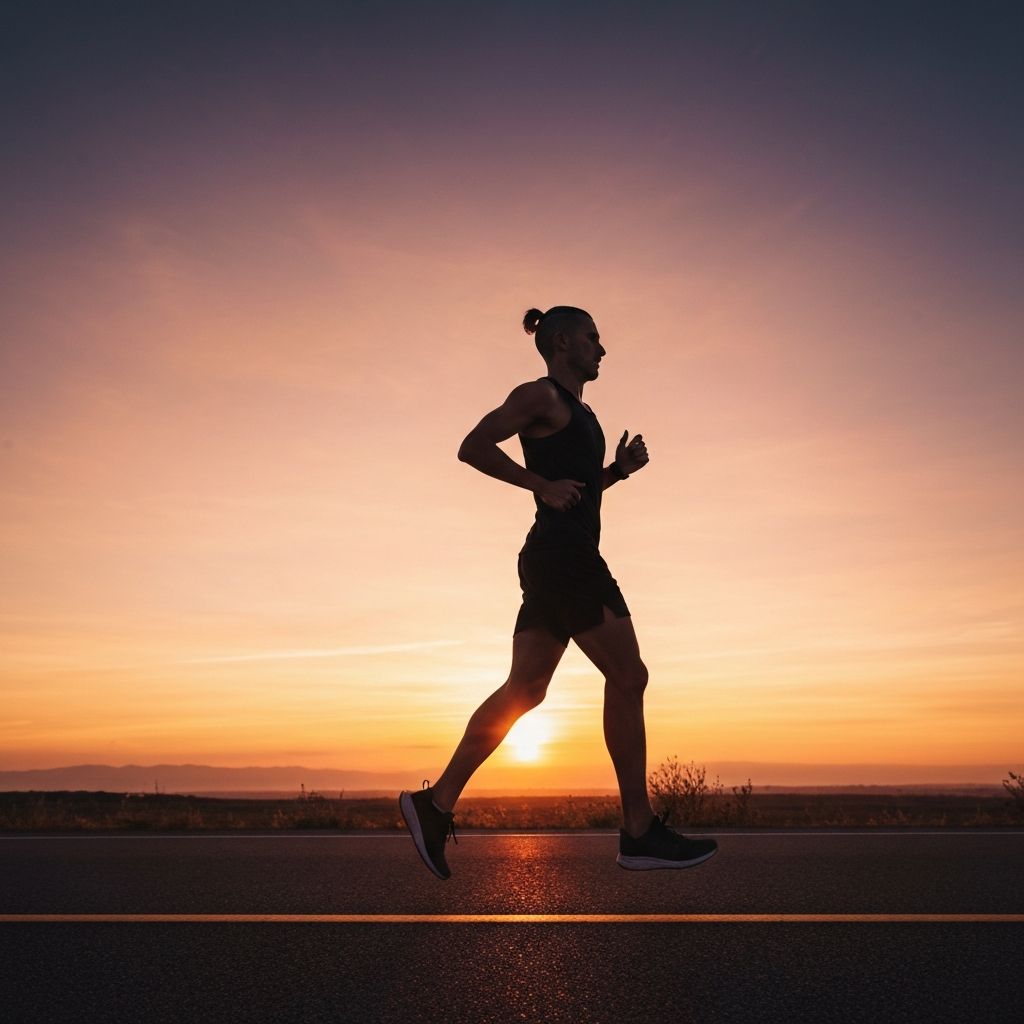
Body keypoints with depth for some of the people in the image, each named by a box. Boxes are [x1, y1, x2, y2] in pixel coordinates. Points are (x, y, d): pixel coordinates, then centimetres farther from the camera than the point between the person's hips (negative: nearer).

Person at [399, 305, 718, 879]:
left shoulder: (577, 411, 25)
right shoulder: (541, 395, -3)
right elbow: (473, 447, -12)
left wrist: (619, 469, 15)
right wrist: (543, 485, -15)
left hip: (559, 562, 10)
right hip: (563, 556, -10)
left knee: (523, 690, 5)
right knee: (628, 678, -6)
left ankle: (436, 802, 7)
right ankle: (640, 832, 0)